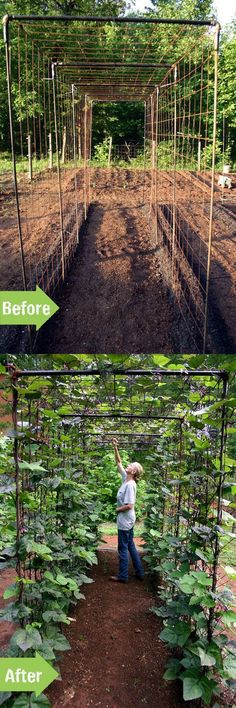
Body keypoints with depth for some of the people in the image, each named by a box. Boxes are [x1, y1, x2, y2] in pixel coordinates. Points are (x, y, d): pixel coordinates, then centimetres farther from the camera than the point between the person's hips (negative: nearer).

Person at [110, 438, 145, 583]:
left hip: (125, 521, -9)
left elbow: (129, 506, -26)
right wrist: (115, 448, -1)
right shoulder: (126, 478, 2)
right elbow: (119, 462, 8)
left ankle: (123, 576, 14)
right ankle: (140, 572, 26)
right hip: (127, 520, 9)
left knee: (123, 549, 3)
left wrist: (117, 509, -10)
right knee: (131, 546, 17)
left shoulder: (130, 485, -22)